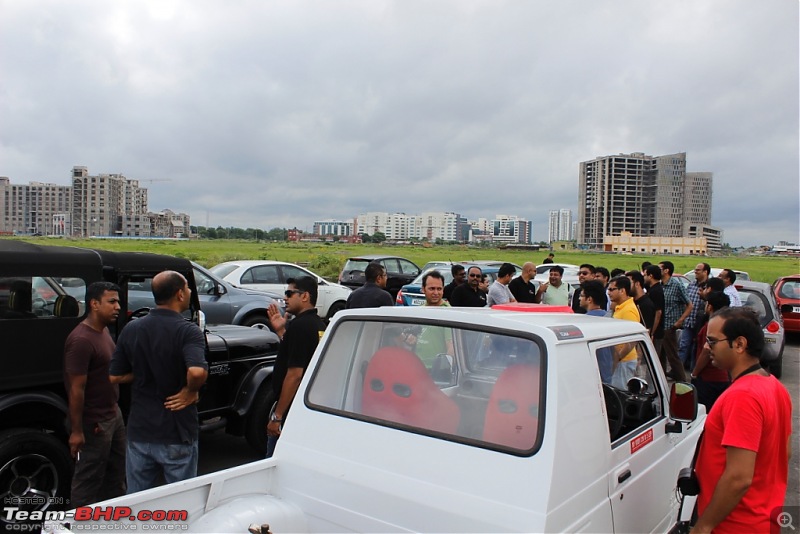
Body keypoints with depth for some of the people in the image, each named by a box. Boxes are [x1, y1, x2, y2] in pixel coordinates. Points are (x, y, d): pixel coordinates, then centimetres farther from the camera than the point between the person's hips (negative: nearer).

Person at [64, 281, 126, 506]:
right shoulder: (81, 340, -24)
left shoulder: (104, 330, 6)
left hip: (113, 414, 10)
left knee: (117, 472, 22)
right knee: (89, 479, 6)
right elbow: (76, 389, -23)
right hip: (94, 423, -9)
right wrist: (76, 431, -21)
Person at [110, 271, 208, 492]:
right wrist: (191, 391, -15)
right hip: (177, 435, -4)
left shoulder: (131, 330, -1)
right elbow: (197, 372, -34)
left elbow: (115, 376, 4)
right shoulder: (187, 331, -18)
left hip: (139, 432, 5)